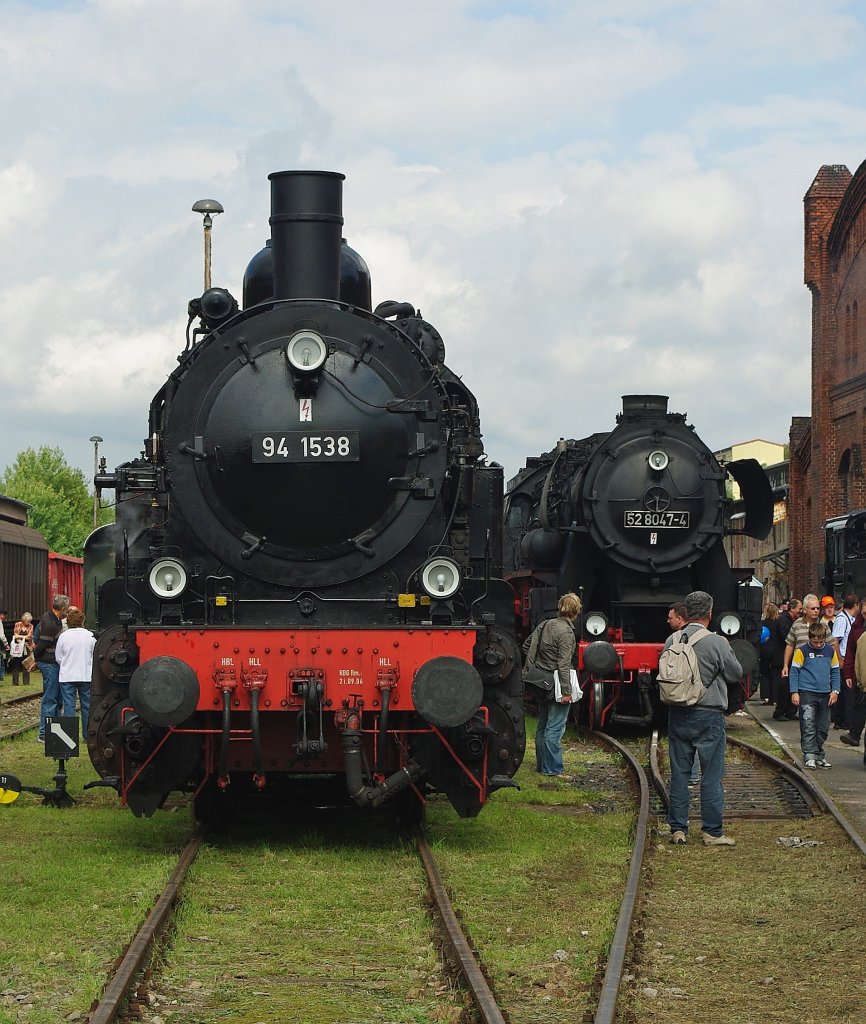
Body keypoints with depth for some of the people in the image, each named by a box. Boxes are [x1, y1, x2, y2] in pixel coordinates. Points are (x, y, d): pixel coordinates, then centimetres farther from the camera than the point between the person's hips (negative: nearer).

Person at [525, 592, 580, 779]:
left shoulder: (544, 625, 8)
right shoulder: (566, 632, -16)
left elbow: (530, 652, 11)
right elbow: (564, 664, -19)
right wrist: (567, 691, -18)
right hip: (556, 685, -8)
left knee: (542, 726, 16)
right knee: (555, 728, -6)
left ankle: (541, 765, 23)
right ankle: (553, 769, -6)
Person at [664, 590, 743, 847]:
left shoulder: (671, 641, -1)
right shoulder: (717, 643, -13)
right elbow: (736, 673, -2)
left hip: (677, 716, 4)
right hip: (709, 715, -4)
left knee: (679, 773, 11)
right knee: (711, 776, 2)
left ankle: (677, 828, 13)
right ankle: (712, 832, 4)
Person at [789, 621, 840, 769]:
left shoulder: (830, 650, 6)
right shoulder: (802, 651, -5)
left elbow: (835, 671, 14)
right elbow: (794, 671, -3)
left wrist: (835, 690, 6)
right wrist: (794, 692, -8)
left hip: (825, 695, 4)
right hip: (807, 694, -4)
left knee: (823, 728, 9)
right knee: (808, 726, -10)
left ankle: (819, 755, 20)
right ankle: (809, 756, -10)